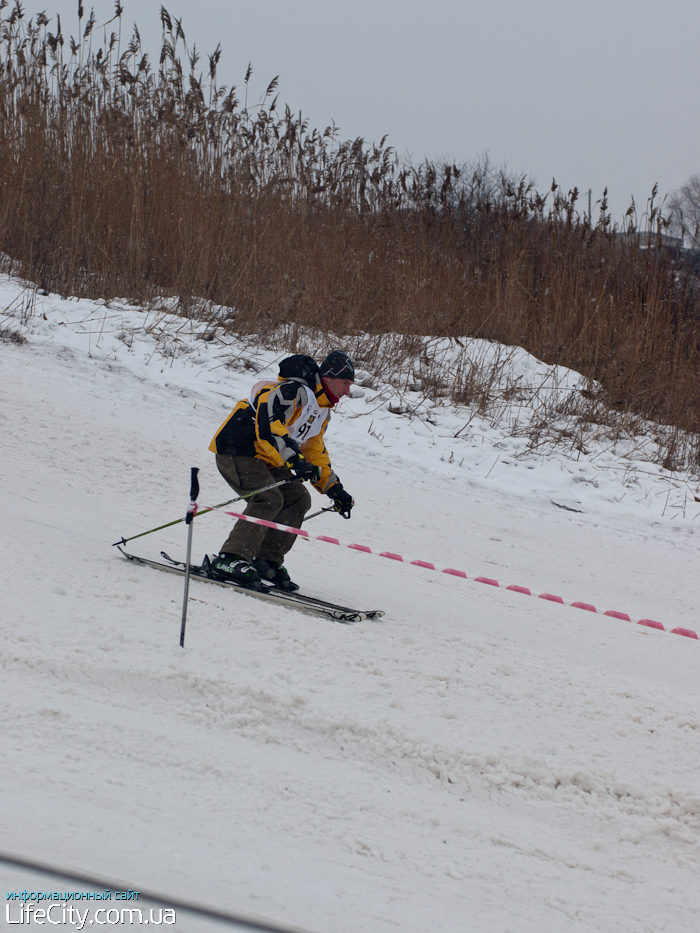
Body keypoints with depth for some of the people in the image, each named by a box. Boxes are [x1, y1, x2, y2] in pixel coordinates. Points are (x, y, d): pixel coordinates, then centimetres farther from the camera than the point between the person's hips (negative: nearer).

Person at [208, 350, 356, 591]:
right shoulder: (294, 392, -18)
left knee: (298, 499, 3)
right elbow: (268, 426, -32)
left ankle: (267, 562, 2)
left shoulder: (322, 410, 15)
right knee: (269, 499, -27)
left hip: (264, 460, 11)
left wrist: (334, 489, 22)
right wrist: (294, 460, -39)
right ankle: (231, 559, -33)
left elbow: (314, 451, 26)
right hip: (236, 450, -11)